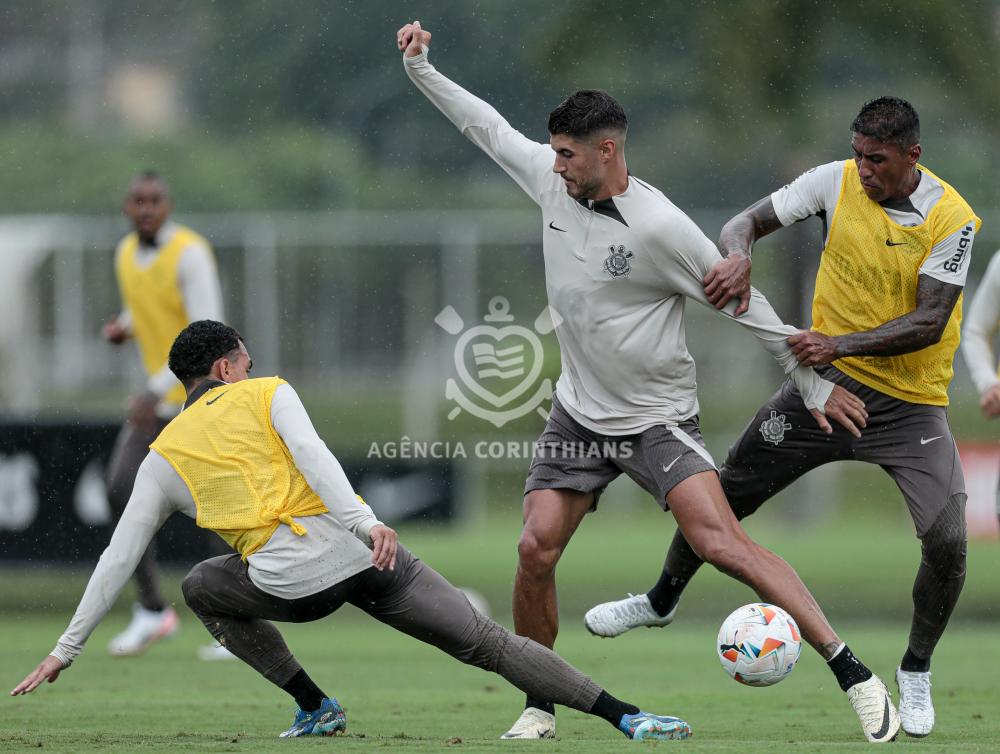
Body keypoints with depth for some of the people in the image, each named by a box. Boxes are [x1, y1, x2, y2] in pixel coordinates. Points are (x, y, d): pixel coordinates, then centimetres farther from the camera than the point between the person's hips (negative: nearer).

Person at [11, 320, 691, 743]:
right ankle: (628, 718, -5)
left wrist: (68, 649, 23)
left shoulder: (164, 457, 18)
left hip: (291, 582, 0)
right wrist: (366, 521, -19)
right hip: (365, 557, 0)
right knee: (488, 642, 6)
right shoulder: (268, 394, 16)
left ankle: (314, 708, 21)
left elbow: (118, 559, 17)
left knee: (203, 588, 31)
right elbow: (311, 454, -6)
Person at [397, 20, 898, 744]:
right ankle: (538, 710, 12)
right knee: (536, 550, -6)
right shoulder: (553, 181, -2)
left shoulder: (659, 226, -20)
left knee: (720, 541, -19)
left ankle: (856, 677, -17)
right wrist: (420, 68, 12)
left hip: (658, 420, -6)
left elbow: (741, 300, -12)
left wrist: (813, 384, -7)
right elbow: (488, 127, 14)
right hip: (578, 413, 6)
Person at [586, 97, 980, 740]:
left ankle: (916, 671, 10)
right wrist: (739, 257, -27)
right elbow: (749, 221, -2)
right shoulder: (836, 182, -8)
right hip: (828, 380, 2)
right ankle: (661, 601, 32)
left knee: (947, 544, -14)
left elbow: (929, 322, -21)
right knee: (729, 489, 7)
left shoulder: (953, 219, -16)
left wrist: (840, 343, -32)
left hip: (911, 404, -2)